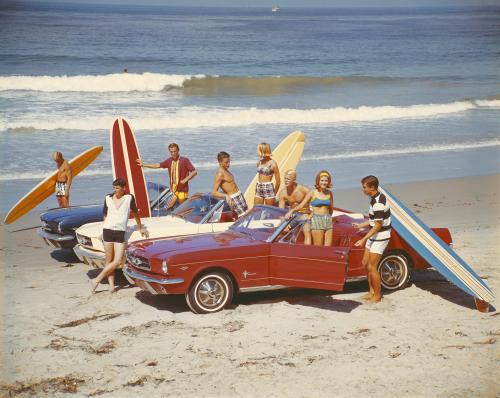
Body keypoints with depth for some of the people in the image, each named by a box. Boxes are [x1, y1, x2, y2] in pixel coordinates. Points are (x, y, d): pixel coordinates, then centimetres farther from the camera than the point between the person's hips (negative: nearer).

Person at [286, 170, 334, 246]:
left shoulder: (329, 193, 9)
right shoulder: (312, 193, -2)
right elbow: (301, 205, -4)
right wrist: (291, 211, -17)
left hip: (328, 221, 4)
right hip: (317, 221, -4)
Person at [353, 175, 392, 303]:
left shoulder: (378, 203, -25)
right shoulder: (377, 198, 6)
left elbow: (377, 226, -23)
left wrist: (364, 239, -22)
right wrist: (360, 225, 15)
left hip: (380, 237, -10)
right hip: (374, 236, 10)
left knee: (371, 267, -4)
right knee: (365, 263, 14)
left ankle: (377, 296, 8)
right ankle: (372, 291, 24)